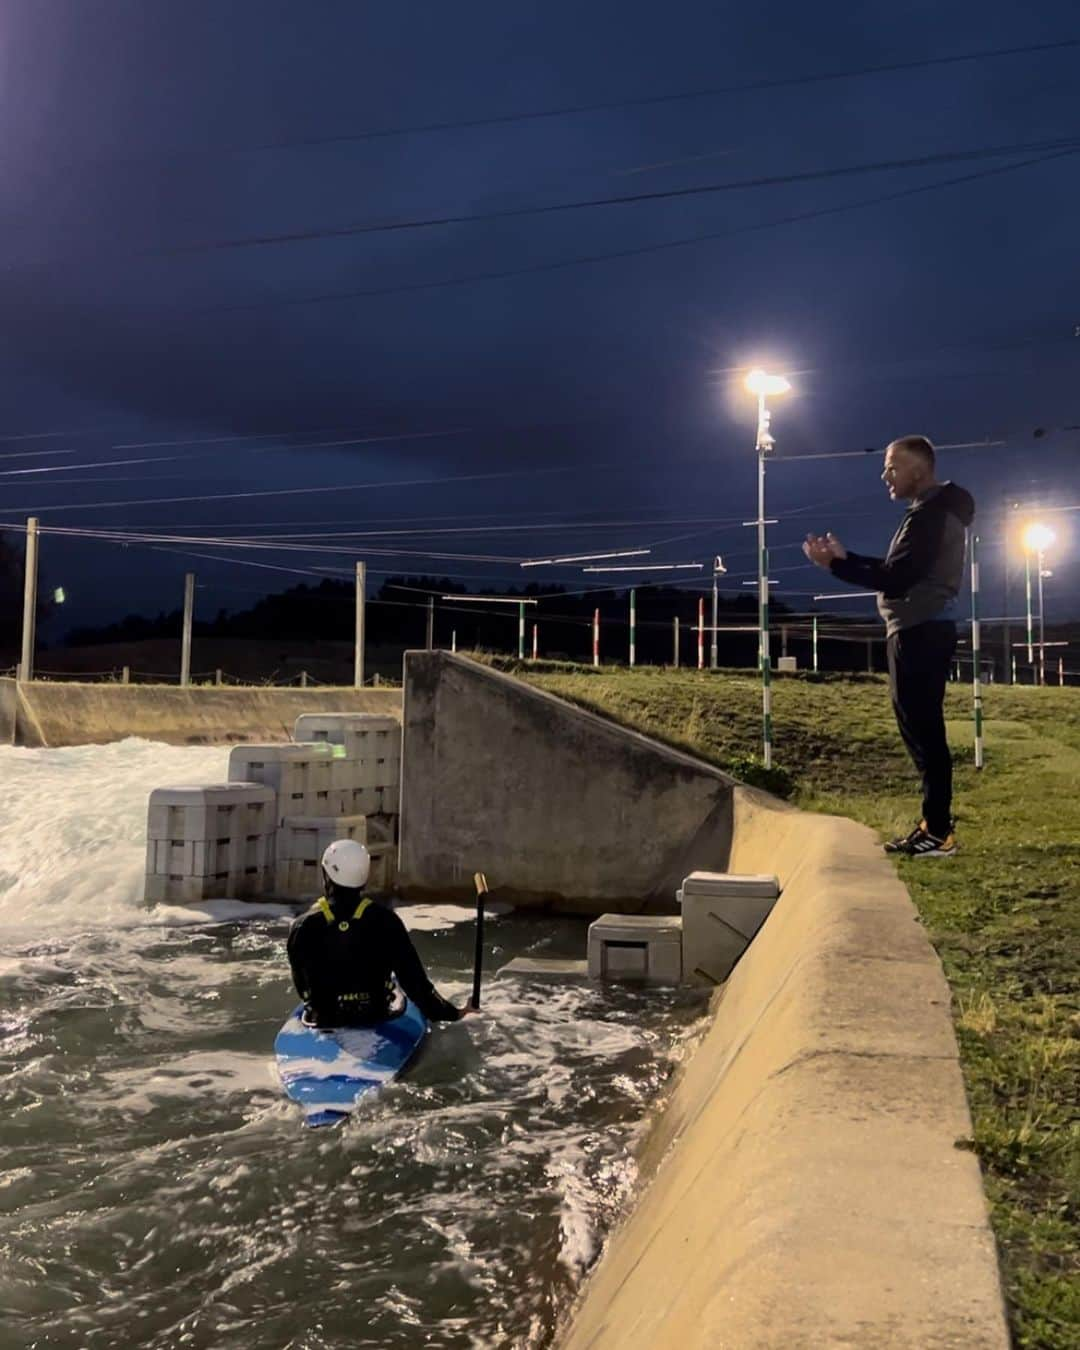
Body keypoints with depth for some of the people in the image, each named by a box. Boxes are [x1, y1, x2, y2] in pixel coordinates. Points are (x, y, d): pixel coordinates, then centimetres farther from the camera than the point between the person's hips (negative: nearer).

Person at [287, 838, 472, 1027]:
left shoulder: (303, 927, -15)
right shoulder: (384, 921, -17)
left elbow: (301, 985, 2)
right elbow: (413, 978, -12)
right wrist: (449, 1013, 1)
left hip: (321, 1021, 1)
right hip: (376, 1017, -1)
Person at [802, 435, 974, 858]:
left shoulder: (930, 515, -15)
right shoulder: (932, 512, 19)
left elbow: (896, 580, -22)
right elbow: (899, 570, 20)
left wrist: (835, 564, -18)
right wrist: (846, 557, 11)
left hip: (920, 632, -11)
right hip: (920, 631, 11)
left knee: (923, 730, -8)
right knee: (921, 729, 13)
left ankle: (939, 832, -4)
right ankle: (933, 824, 19)